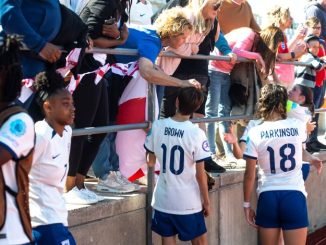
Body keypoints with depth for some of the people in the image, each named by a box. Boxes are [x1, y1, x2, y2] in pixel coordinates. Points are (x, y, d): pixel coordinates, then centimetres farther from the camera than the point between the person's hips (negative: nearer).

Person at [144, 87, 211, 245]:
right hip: (188, 203, -3)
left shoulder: (157, 126, -6)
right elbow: (200, 174, -11)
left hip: (163, 200, 3)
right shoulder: (196, 134, -15)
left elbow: (150, 162, 5)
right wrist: (206, 202, 0)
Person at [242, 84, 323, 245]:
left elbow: (249, 175, -3)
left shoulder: (255, 133, -5)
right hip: (294, 196, 0)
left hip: (268, 197, 0)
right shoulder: (298, 126, -1)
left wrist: (246, 204, 8)